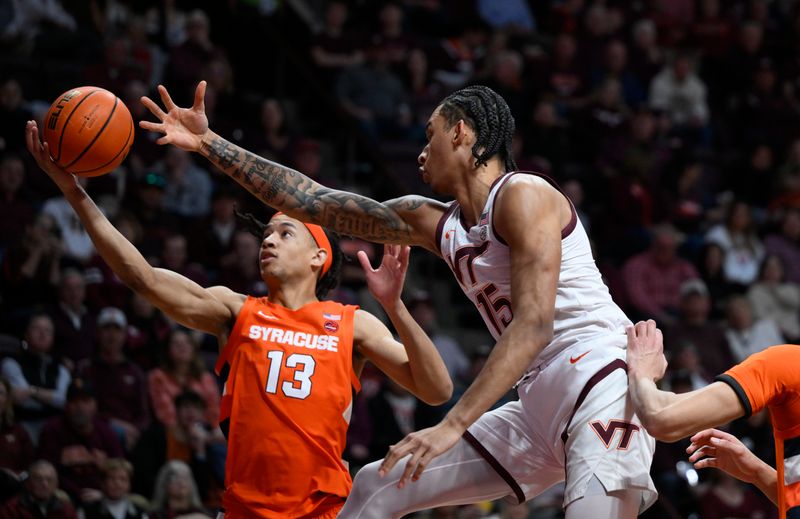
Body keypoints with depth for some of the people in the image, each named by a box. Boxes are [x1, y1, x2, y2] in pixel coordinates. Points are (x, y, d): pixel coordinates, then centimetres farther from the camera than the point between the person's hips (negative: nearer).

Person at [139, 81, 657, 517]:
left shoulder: (522, 195, -10)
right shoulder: (434, 223, 15)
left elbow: (534, 322, -20)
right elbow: (315, 202, 19)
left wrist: (453, 426, -24)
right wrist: (211, 145, 18)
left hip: (599, 378, -9)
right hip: (537, 405, 9)